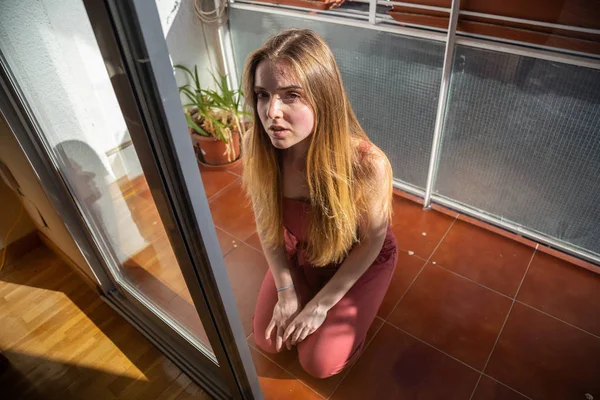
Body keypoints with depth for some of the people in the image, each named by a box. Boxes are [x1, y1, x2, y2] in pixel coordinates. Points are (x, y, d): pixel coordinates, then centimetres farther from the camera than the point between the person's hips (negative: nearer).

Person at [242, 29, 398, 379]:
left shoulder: (368, 165, -39)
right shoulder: (255, 147, -27)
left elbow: (371, 241, -19)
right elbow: (266, 224, -10)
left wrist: (322, 303, -12)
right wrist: (286, 292, -8)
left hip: (361, 260, -3)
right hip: (300, 253, 3)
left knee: (320, 363, 2)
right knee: (268, 340, 9)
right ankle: (301, 295, 32)